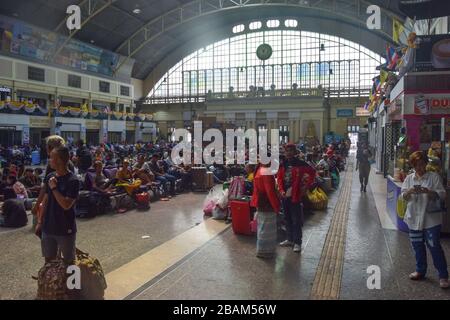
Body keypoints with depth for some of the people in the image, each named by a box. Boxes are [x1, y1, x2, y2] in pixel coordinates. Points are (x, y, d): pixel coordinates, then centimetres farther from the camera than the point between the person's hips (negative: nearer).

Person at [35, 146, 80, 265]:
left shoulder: (72, 181, -17)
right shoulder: (49, 177, 3)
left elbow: (66, 205, -23)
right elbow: (46, 201, 10)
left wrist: (54, 188, -20)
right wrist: (40, 222, 11)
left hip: (65, 229, -6)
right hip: (48, 227, 6)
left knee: (68, 261, 10)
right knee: (48, 259, 17)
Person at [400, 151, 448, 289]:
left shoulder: (434, 177, -4)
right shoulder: (409, 178, 6)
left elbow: (442, 194, -8)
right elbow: (403, 197, 2)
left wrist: (428, 192, -26)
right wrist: (410, 191, -19)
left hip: (431, 219, -4)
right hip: (414, 218, 4)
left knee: (435, 246, -3)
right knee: (417, 246, 14)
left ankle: (443, 276, 9)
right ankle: (420, 271, 30)